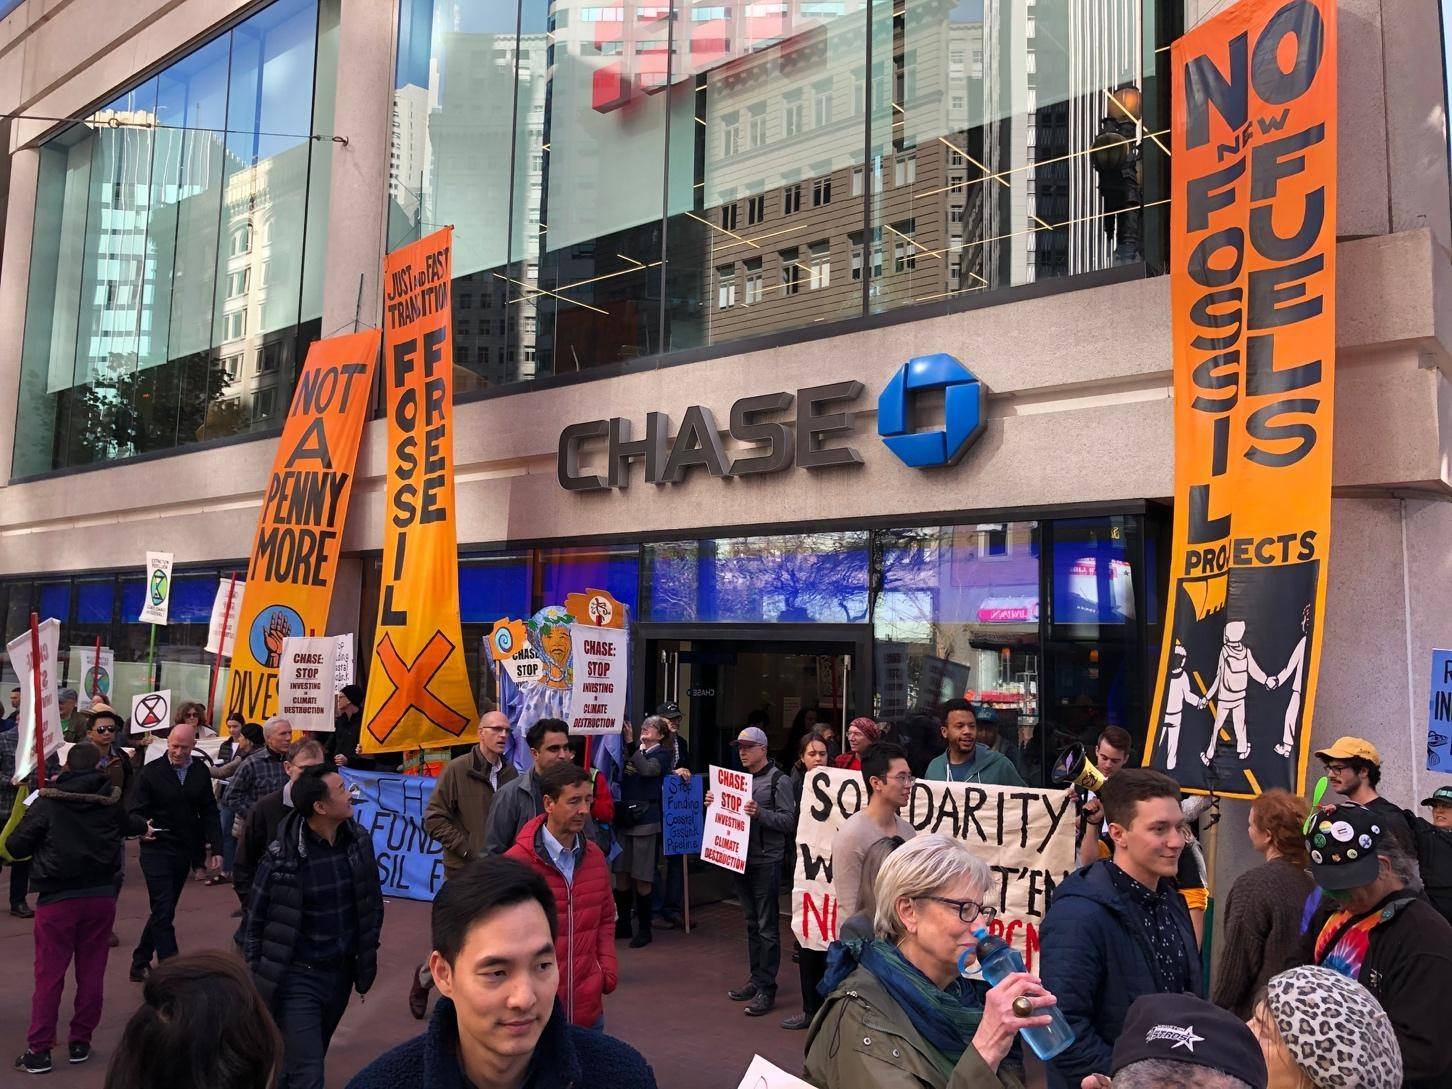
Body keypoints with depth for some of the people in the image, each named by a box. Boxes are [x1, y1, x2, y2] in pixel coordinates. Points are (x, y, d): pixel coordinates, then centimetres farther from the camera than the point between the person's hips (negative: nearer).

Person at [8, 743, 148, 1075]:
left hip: (58, 898, -2)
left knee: (49, 976, 6)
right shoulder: (110, 800, 2)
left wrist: (41, 843, 16)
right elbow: (125, 825, 25)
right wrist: (143, 827, 49)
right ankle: (80, 1042, 19)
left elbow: (17, 846, -7)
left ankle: (38, 1050, 9)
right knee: (91, 973, 12)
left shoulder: (47, 802, -9)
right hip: (101, 895, 2)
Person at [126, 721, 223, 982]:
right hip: (157, 850, -5)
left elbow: (209, 812, 7)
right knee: (164, 913, -7)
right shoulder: (151, 772, -8)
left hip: (184, 852, 5)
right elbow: (137, 811, -5)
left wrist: (215, 848, 0)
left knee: (163, 911, 15)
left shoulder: (200, 772, 4)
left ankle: (140, 963, 31)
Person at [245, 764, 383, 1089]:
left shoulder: (360, 840, -4)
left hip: (341, 973, 5)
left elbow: (373, 902, 9)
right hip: (297, 977, -5)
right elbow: (255, 922, -7)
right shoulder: (282, 855, -18)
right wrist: (257, 981, -5)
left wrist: (368, 952, 9)